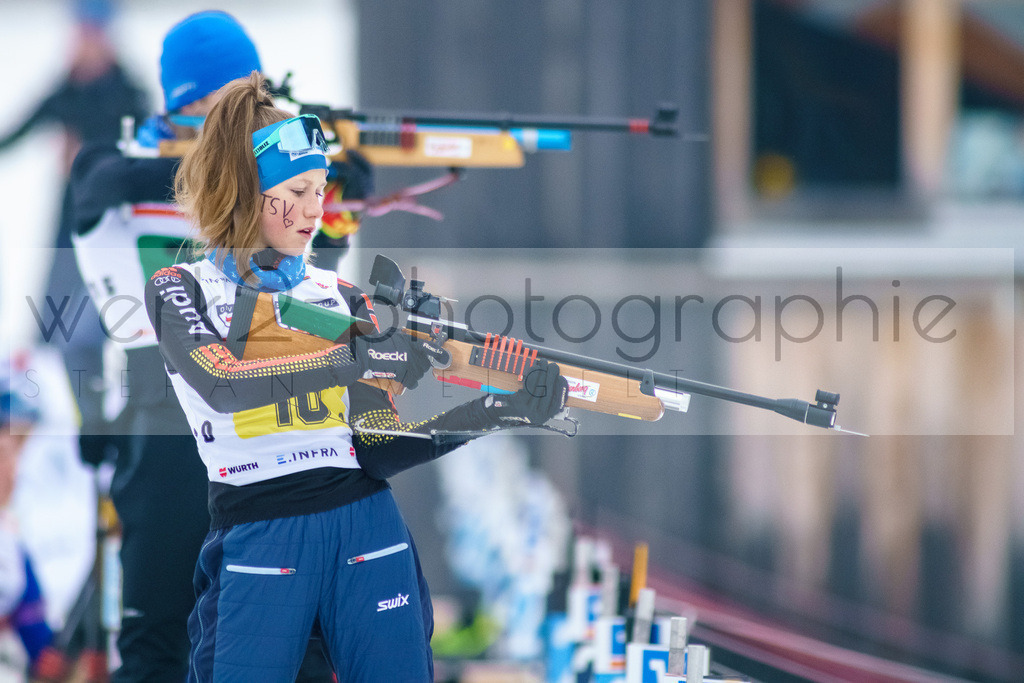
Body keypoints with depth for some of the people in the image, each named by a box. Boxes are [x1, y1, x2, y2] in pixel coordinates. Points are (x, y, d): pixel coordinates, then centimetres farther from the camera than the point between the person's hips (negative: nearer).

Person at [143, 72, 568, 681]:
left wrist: (486, 416, -6)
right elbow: (222, 382, -18)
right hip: (256, 539, -3)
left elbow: (378, 448, 8)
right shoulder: (183, 289, 4)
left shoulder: (341, 296, 14)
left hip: (366, 526, 3)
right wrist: (359, 359, -25)